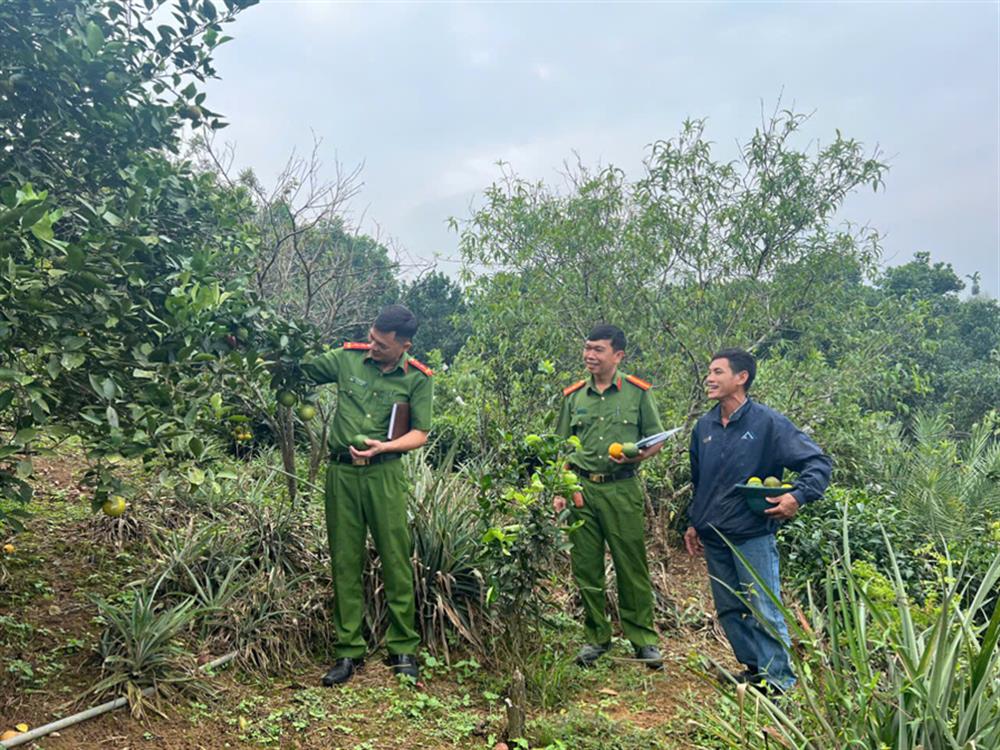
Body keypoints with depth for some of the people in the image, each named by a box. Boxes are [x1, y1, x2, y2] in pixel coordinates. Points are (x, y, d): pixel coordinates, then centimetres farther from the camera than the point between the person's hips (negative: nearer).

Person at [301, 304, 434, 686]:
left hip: (384, 473, -2)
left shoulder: (418, 379, 1)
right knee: (345, 561, 7)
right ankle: (348, 650, 18)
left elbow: (420, 433, 1)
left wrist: (383, 446, -14)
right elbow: (299, 367, 13)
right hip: (341, 471, 2)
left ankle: (402, 648, 15)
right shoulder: (348, 357, 4)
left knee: (395, 558, 1)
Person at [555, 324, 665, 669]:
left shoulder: (637, 392, 1)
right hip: (582, 489, 3)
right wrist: (559, 491, 4)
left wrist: (639, 454, -15)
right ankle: (596, 636, 22)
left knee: (632, 565, 2)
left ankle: (642, 637, 18)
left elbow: (657, 440, 6)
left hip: (622, 489, -2)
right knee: (586, 567, 8)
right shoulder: (573, 396, 9)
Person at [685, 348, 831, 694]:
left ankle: (779, 679, 11)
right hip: (713, 538, 6)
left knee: (765, 610, -3)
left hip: (753, 536, -6)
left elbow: (818, 463, -9)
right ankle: (754, 668, 29)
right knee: (728, 610, 13)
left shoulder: (768, 423, -10)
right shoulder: (704, 427, 8)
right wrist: (694, 523, 19)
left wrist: (798, 496, -24)